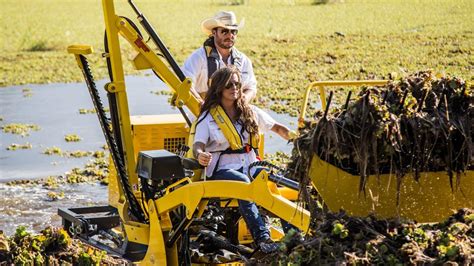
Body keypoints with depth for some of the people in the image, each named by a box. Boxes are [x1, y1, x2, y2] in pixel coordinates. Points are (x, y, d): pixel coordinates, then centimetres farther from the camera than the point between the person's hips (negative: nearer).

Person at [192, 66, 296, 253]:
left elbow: (277, 128, 20)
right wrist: (200, 155, -33)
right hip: (222, 169, -3)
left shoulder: (250, 112, 16)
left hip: (249, 165, 4)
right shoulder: (208, 117, 4)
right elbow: (198, 145, -8)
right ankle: (261, 236, -47)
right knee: (244, 184, -38)